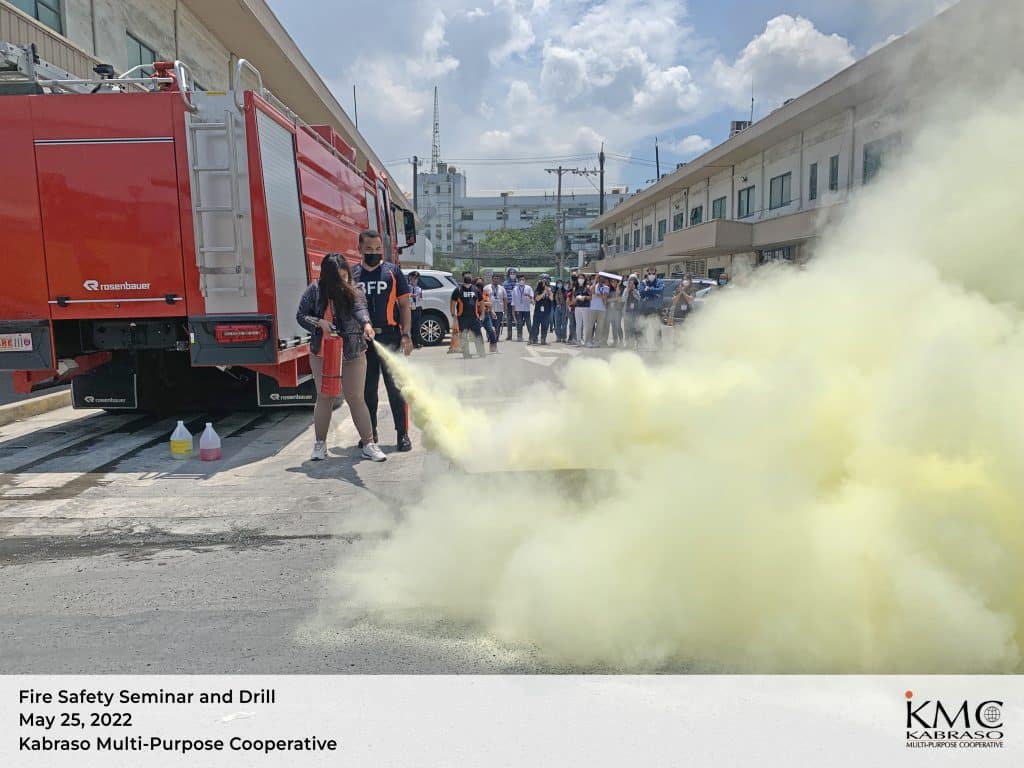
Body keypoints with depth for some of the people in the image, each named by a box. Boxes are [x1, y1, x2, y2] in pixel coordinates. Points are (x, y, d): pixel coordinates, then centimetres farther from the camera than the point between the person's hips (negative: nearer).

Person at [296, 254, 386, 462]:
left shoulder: (353, 292, -7)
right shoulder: (314, 291, -3)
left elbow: (360, 309, -28)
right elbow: (301, 316, 2)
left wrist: (366, 324, -50)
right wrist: (319, 322, -17)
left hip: (353, 355, -1)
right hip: (322, 355, 1)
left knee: (356, 398, 1)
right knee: (324, 398, 9)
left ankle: (368, 444, 8)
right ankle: (320, 443, 23)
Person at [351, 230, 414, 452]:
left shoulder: (392, 271, 4)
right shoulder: (352, 274, 9)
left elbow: (404, 305, 4)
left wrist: (406, 335, -6)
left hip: (389, 337, -2)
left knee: (396, 387, -3)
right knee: (367, 388, 10)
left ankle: (403, 434, 4)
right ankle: (370, 433, 23)